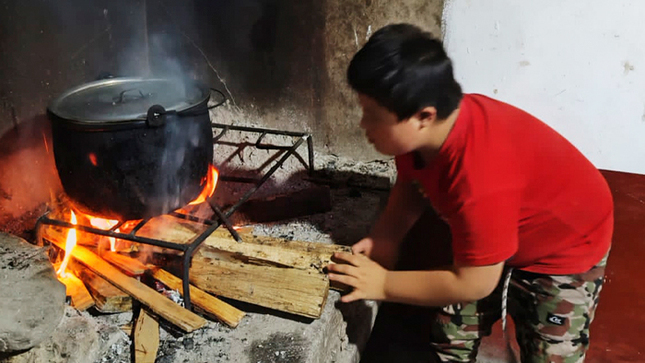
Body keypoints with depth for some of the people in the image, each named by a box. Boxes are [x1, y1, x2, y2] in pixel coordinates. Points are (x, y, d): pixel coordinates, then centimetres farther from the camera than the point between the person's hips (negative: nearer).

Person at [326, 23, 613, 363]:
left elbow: (473, 283, -33)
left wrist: (383, 284, -24)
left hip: (564, 251, -7)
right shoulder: (421, 132, -21)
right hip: (486, 241, 7)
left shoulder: (481, 182, -44)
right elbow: (410, 185, -1)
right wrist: (384, 239, -17)